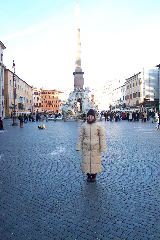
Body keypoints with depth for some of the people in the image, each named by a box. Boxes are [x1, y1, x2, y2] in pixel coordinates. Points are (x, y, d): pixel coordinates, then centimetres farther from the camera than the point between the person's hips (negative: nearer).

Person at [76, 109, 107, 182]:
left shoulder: (99, 125, -6)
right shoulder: (84, 125, -1)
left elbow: (102, 136, -5)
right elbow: (81, 136, 4)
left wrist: (103, 148, -7)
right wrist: (78, 147, 3)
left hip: (95, 147, -1)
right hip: (86, 147, 2)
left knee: (95, 161, 7)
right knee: (86, 161, 7)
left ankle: (94, 176, 26)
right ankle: (88, 175, 26)